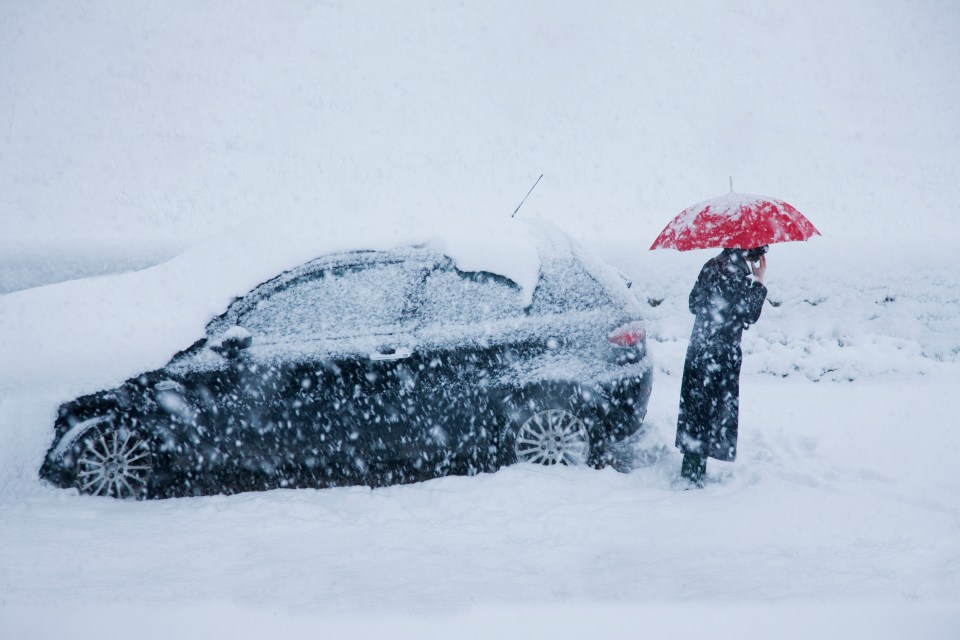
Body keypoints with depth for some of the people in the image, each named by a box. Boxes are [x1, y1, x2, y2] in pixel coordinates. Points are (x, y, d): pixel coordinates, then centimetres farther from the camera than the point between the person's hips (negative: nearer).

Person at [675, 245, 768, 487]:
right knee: (710, 413, -2)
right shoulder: (737, 270, -15)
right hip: (721, 355, -8)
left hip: (698, 350, 8)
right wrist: (759, 281, -9)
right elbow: (748, 315, -16)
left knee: (697, 410, 13)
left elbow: (694, 304, 16)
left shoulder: (712, 265, 10)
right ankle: (693, 476, 0)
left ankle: (692, 471, 19)